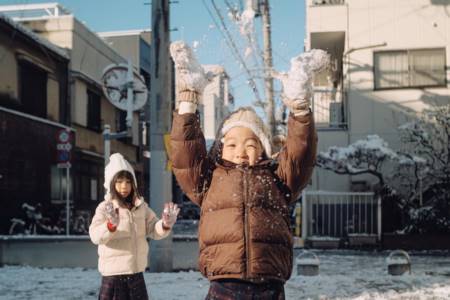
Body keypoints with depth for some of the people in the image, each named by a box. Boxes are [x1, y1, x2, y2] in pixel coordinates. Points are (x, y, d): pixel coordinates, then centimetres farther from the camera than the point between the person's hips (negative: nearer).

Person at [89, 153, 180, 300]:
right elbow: (95, 236, -21)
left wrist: (165, 224, -19)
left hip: (136, 272, 5)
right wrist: (111, 225, -42)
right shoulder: (105, 207, -8)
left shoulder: (141, 206, 7)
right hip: (113, 273, -5)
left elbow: (154, 230, 3)